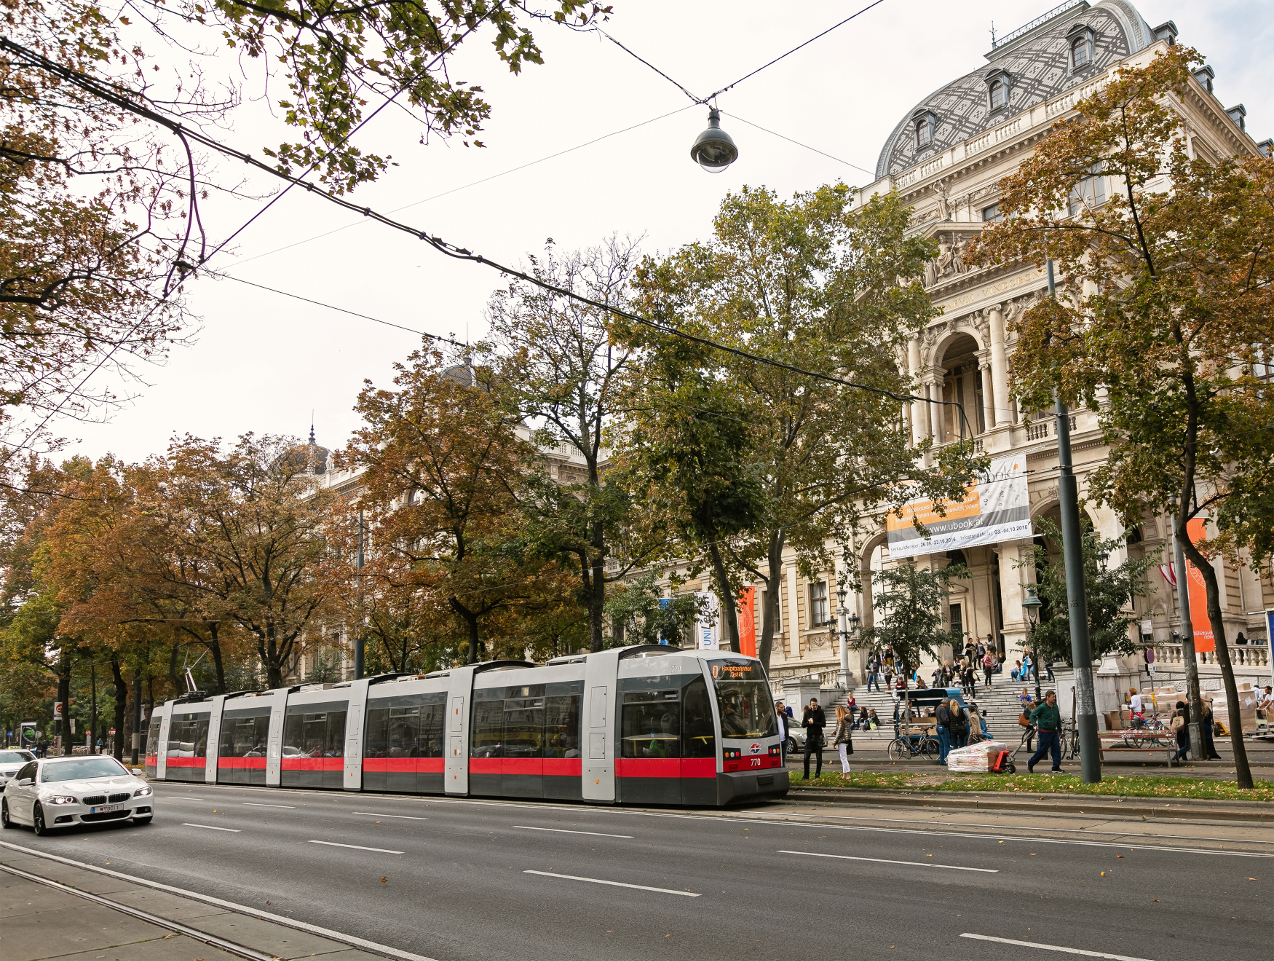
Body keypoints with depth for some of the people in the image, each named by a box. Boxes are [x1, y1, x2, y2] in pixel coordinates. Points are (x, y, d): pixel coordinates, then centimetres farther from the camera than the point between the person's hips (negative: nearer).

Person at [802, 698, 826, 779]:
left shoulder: (820, 712, -3)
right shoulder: (807, 712, 8)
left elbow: (823, 724, -11)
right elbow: (803, 724, 6)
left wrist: (813, 723, -15)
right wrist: (808, 723, -13)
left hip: (818, 736, -3)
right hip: (809, 736, 3)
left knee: (819, 757, 2)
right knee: (806, 757, -1)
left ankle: (817, 774, 14)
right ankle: (806, 775, 6)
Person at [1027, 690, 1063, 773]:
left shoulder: (1055, 707, 7)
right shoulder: (1042, 707, -11)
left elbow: (1058, 719, 18)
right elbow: (1032, 715, -5)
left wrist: (1060, 731, 23)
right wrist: (1034, 725, -19)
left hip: (1054, 732, 6)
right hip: (1044, 732, -6)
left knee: (1057, 749, 0)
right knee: (1042, 750, -1)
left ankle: (1056, 768, 6)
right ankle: (1030, 763, 15)